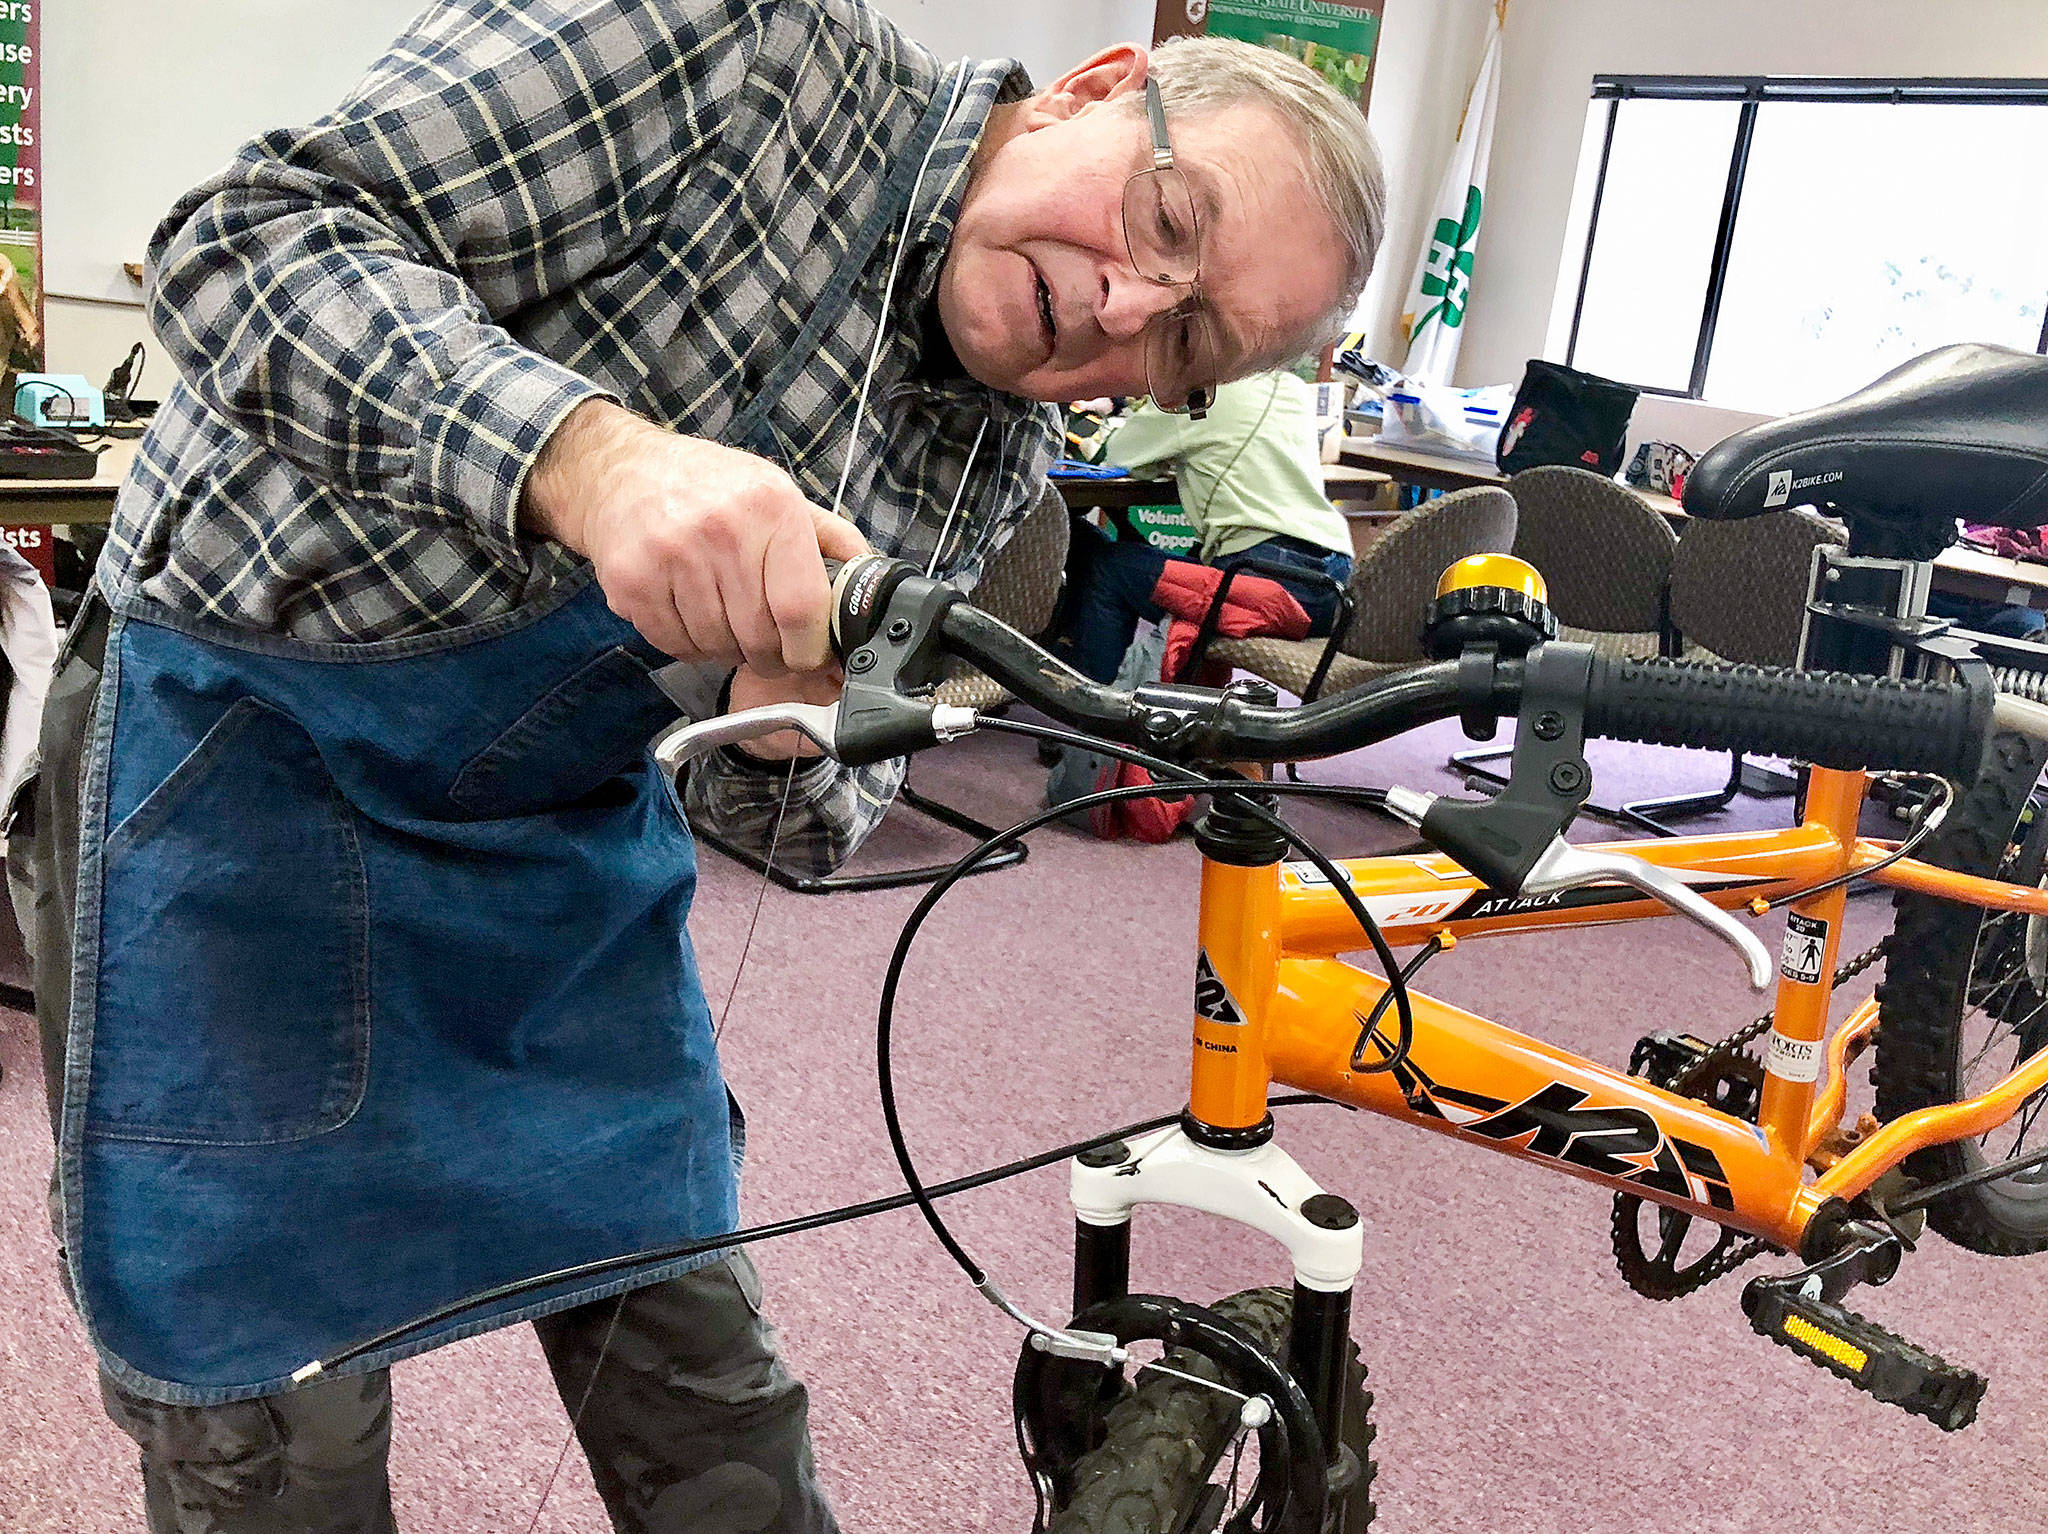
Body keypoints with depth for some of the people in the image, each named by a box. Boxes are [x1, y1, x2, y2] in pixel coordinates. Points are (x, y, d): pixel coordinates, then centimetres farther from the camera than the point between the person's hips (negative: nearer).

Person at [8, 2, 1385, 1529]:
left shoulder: (993, 460, -1)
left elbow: (790, 813, 0)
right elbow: (244, 236, -25)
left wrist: (791, 741, -24)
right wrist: (591, 453, -41)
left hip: (568, 819, 5)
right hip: (249, 750, -4)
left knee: (690, 1354, 11)